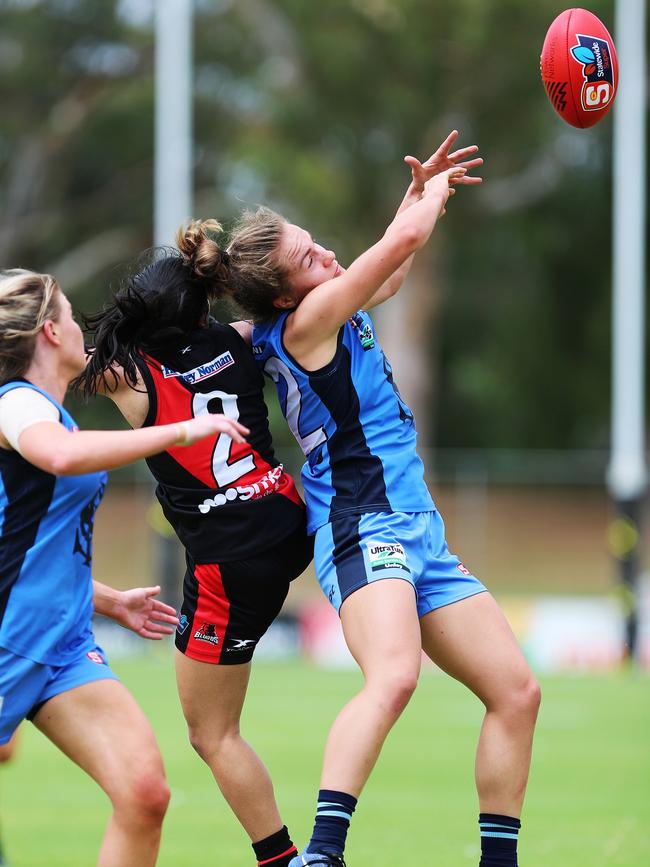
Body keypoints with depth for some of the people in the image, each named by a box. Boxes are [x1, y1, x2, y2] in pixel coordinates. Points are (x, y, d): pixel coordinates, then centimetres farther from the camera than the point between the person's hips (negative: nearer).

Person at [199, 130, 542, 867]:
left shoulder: (329, 318, 17)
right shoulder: (306, 321, -9)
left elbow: (390, 271, 39)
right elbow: (404, 240, -11)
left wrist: (417, 191, 29)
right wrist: (432, 195, 9)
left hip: (418, 536, 10)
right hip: (364, 531, -10)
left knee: (516, 692, 6)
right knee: (393, 677, -34)